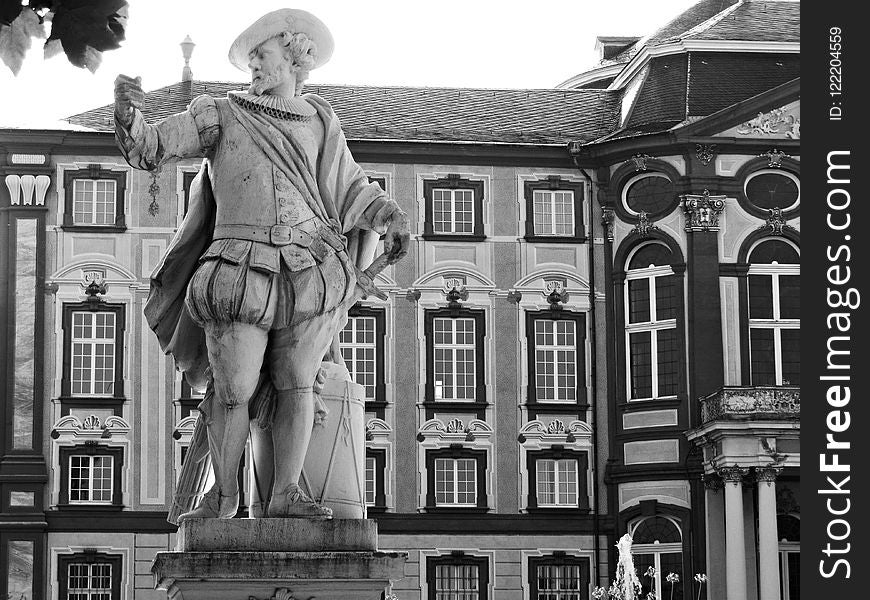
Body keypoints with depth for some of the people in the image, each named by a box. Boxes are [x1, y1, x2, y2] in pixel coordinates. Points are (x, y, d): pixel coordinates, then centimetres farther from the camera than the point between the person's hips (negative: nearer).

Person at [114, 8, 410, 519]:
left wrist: (391, 218, 6)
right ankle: (224, 493, 14)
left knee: (298, 384, -7)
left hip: (309, 274, 2)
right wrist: (128, 112, -16)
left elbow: (351, 188, 23)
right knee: (235, 392, -5)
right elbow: (146, 150, 5)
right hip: (241, 271, -2)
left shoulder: (319, 120, 17)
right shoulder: (221, 115, 11)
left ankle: (286, 495, -5)